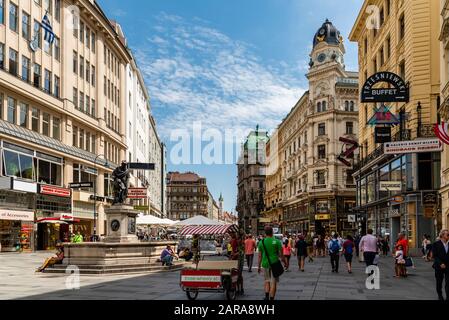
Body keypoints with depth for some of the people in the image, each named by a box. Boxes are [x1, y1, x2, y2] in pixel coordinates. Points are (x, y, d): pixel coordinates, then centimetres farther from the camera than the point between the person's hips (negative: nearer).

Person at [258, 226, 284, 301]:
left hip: (265, 264, 3)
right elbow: (281, 254, -5)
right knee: (273, 282, 5)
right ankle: (271, 298, 4)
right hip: (274, 263, -3)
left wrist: (259, 266, 11)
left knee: (267, 280, 18)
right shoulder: (277, 241, -7)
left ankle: (267, 297, 5)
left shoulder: (261, 242, 0)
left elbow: (260, 256, 3)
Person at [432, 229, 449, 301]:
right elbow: (435, 256, -9)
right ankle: (440, 295, 30)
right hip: (439, 266, -1)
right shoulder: (436, 244, -5)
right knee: (439, 282, 12)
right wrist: (440, 264, -18)